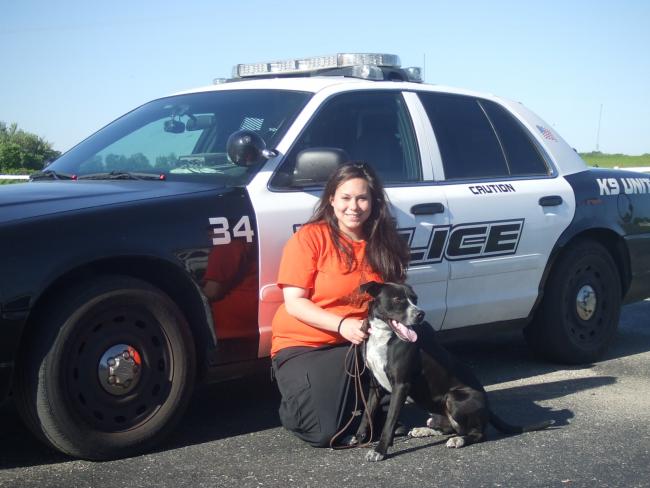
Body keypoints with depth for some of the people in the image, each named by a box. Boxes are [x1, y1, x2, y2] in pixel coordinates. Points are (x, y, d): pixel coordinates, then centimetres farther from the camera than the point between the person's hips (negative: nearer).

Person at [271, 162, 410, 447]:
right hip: (302, 347, -4)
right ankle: (296, 407, 14)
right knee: (324, 433, -22)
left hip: (356, 345, 5)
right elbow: (294, 303, -13)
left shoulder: (382, 244, 5)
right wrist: (341, 324, -26)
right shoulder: (310, 237, -10)